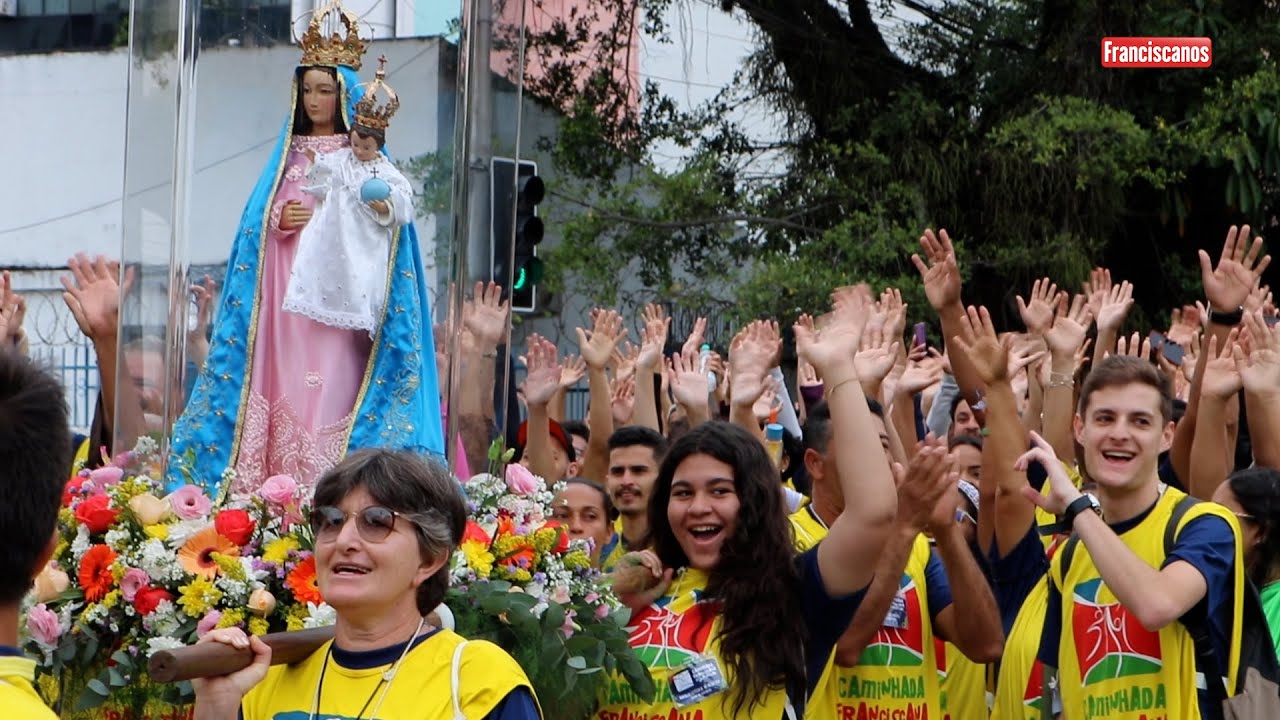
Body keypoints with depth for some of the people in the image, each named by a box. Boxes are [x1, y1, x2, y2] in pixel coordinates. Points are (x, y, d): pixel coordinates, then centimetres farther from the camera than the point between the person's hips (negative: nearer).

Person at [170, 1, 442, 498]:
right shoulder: (287, 154, 17)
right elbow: (255, 218, 15)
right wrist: (278, 221, -5)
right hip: (283, 288, 4)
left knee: (329, 383, -11)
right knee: (281, 380, -4)